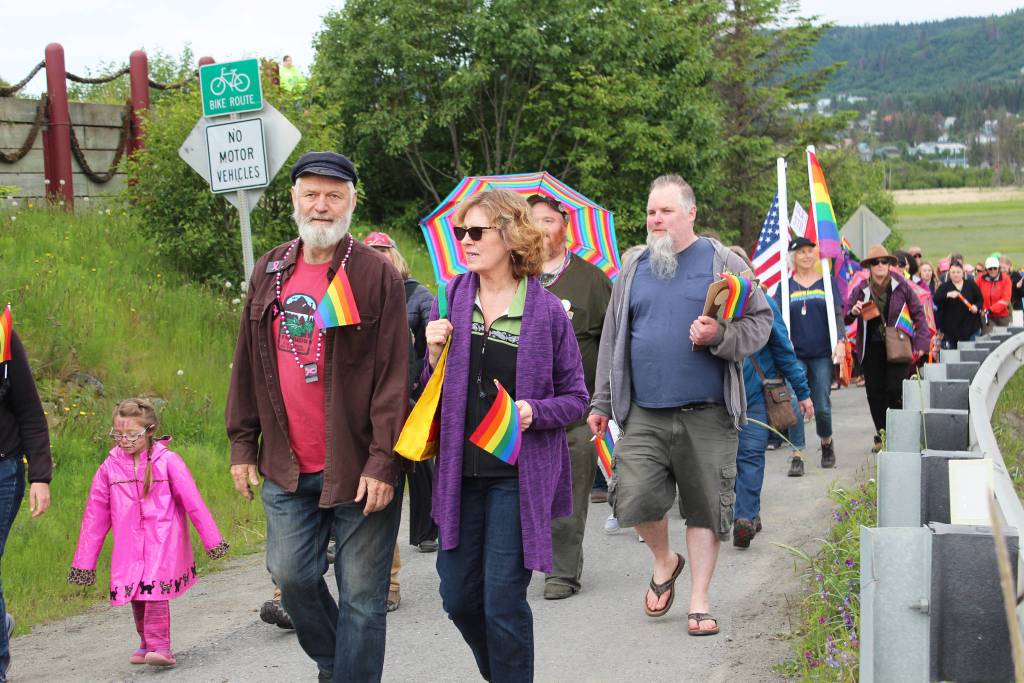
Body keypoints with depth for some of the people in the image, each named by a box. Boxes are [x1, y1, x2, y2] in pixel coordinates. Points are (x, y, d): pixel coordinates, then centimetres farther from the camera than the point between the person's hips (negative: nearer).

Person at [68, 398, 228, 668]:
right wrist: (83, 561, 11)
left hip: (163, 542, -4)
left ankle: (159, 646, -13)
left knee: (155, 589, -16)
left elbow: (193, 502, -2)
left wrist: (212, 540, -1)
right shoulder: (109, 468, 5)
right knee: (136, 595, 6)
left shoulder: (167, 461, -5)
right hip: (129, 547, 4)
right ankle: (146, 644, 25)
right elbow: (95, 515, 10)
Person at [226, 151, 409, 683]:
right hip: (287, 467, 5)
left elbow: (393, 376, -10)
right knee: (291, 576, 9)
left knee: (361, 595, 2)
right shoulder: (269, 272, 9)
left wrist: (382, 462, -15)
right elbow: (247, 366, 14)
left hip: (358, 469, -4)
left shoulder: (377, 275, -7)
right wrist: (242, 445, 10)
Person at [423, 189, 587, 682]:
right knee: (458, 597, 10)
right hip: (461, 469, 4)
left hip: (517, 472, -4)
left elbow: (575, 398, 0)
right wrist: (435, 353, -8)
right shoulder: (454, 298, 4)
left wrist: (534, 411, -19)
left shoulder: (546, 310, -7)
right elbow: (436, 392, 11)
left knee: (503, 600, -4)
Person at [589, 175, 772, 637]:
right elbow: (612, 340, 17)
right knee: (634, 500, -9)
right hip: (645, 413, 2)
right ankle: (665, 561, 21)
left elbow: (761, 323, 3)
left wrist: (719, 335, -16)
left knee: (705, 509, 2)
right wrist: (602, 403, 15)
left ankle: (699, 600, 16)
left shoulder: (723, 263, 4)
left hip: (707, 415, -2)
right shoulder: (634, 271, 13)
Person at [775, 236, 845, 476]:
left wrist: (840, 341, -11)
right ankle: (797, 456, -8)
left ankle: (826, 443, 31)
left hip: (822, 354, 0)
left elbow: (837, 314, 3)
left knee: (822, 406, 3)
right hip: (795, 355, 0)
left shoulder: (827, 281, 7)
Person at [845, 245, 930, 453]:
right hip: (872, 348, 2)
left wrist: (921, 341, -1)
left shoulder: (901, 286, -1)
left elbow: (918, 312, 6)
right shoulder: (860, 289, 3)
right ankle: (881, 436, 15)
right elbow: (845, 317, 7)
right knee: (874, 392, 3)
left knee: (895, 390, -9)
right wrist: (853, 313, -16)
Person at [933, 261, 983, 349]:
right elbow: (936, 299, -12)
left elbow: (980, 300, 12)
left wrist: (976, 307, -10)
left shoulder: (971, 285, 8)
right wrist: (948, 295, -29)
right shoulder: (944, 287, 3)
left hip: (969, 327, 1)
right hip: (950, 328, -1)